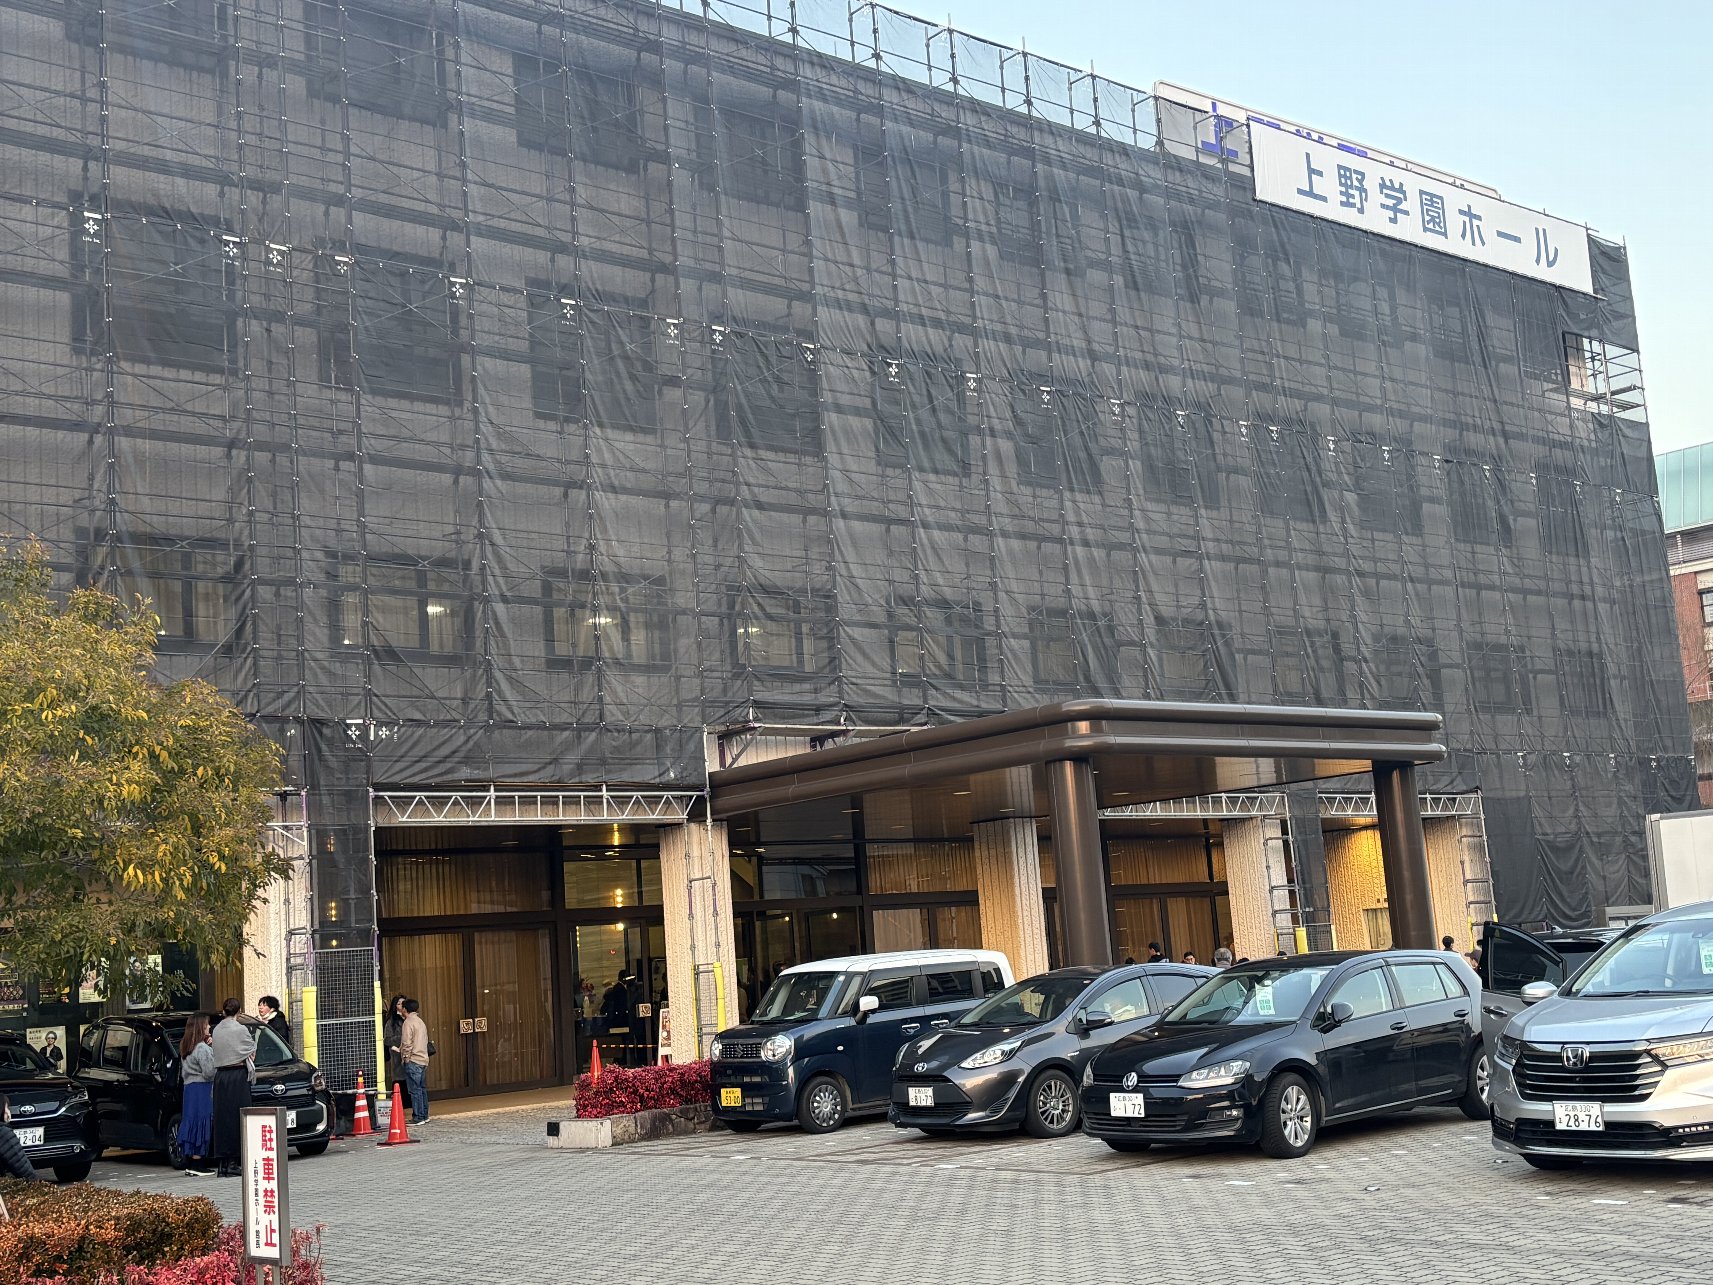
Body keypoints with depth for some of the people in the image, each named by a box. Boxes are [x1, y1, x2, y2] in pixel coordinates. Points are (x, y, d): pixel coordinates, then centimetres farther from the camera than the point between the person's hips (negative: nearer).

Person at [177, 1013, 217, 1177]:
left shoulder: (185, 1047, 15)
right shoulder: (202, 1048, -14)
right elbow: (209, 1072, -17)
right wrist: (213, 1049, -9)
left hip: (189, 1088, 9)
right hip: (202, 1089, -9)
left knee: (191, 1125, 11)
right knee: (201, 1126, -7)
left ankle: (189, 1164, 12)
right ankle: (196, 1165, -7)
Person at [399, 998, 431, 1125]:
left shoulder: (408, 1023, -10)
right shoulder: (421, 1022, 15)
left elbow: (407, 1043, -16)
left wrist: (405, 1057, -5)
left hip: (413, 1060, -9)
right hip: (423, 1059, 9)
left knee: (415, 1090, -7)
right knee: (422, 1089, 12)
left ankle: (418, 1117, -8)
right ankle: (424, 1115, 15)